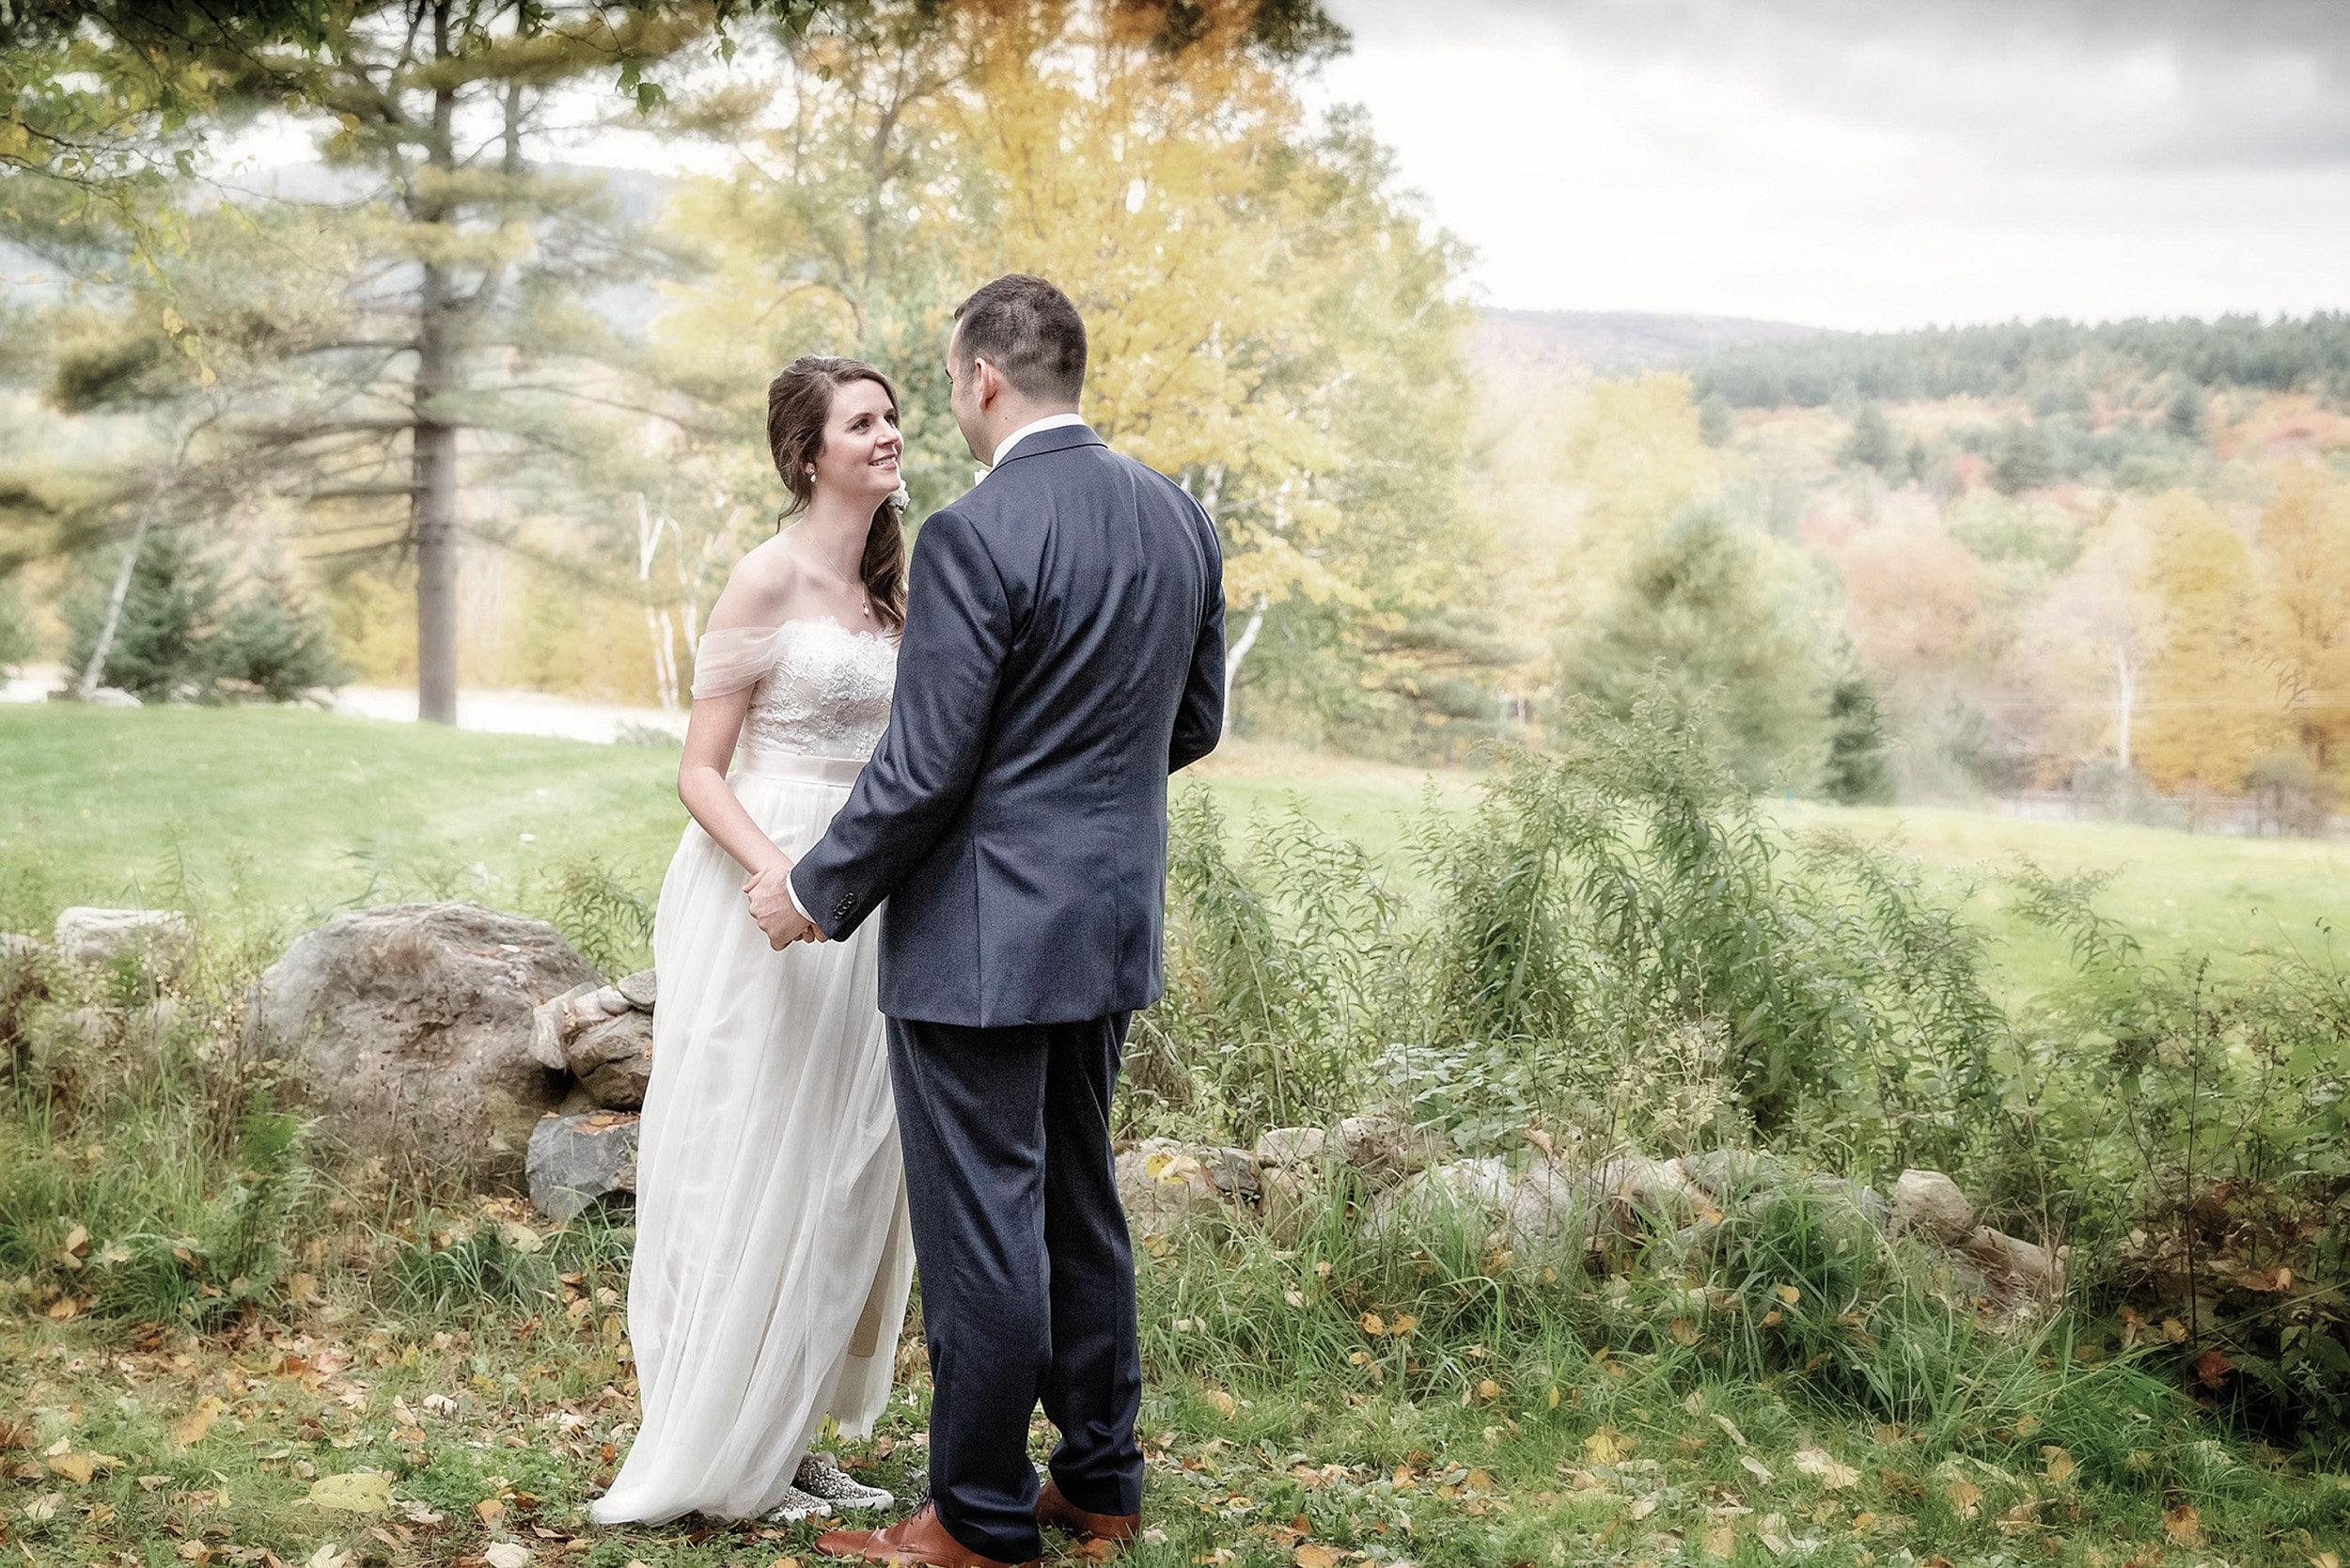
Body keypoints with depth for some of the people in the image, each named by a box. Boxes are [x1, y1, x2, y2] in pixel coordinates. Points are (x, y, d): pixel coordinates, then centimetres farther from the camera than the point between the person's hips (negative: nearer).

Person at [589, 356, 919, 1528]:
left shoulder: (888, 584, 12)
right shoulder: (768, 580, -10)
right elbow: (701, 772, -11)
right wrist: (775, 869, -27)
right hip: (761, 895, -8)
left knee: (843, 1173, 11)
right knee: (749, 1169, -1)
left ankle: (788, 1438, 22)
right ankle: (717, 1459, 11)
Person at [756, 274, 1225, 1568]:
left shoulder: (976, 537, -20)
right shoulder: (1178, 518, 4)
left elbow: (922, 768, -19)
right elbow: (1194, 722, 12)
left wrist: (816, 894, -5)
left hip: (981, 937, -8)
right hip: (1109, 925, 8)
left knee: (978, 1227, 4)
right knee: (1078, 1199, 20)